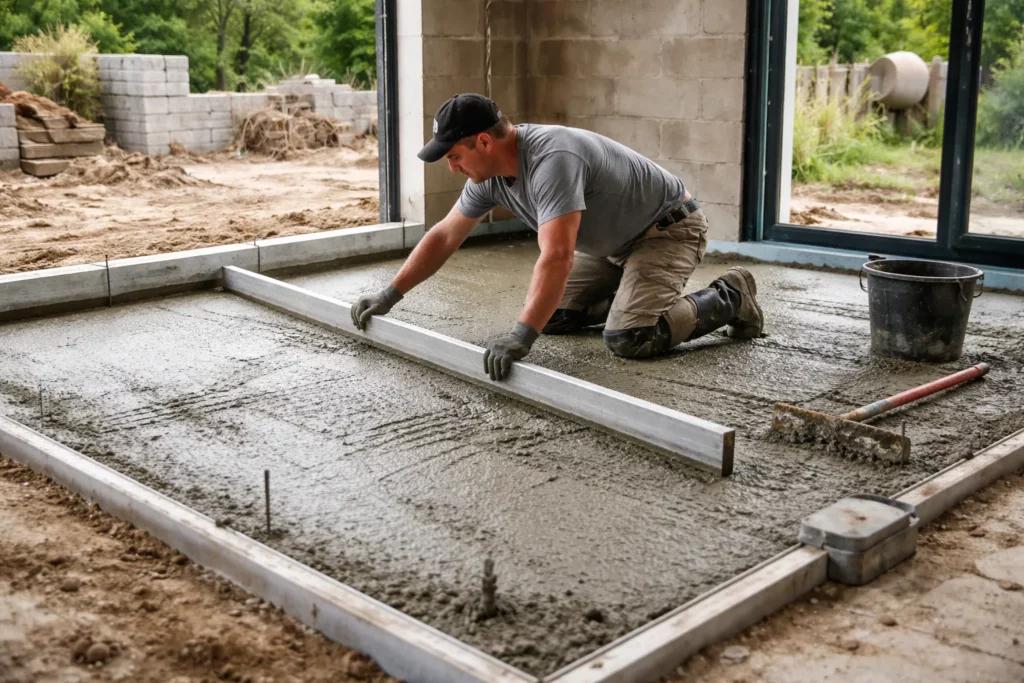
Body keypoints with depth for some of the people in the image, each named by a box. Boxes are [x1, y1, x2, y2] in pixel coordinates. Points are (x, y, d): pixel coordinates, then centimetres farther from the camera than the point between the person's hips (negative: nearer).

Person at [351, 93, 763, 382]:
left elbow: (557, 257, -46)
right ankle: (638, 295, 22)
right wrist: (389, 295, 2)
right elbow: (444, 236, 2)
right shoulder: (490, 175, -8)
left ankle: (729, 298, 0)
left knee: (627, 339, -23)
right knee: (552, 316, 3)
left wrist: (521, 337, -52)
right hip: (613, 243, 9)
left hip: (668, 229, -9)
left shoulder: (551, 160, -36)